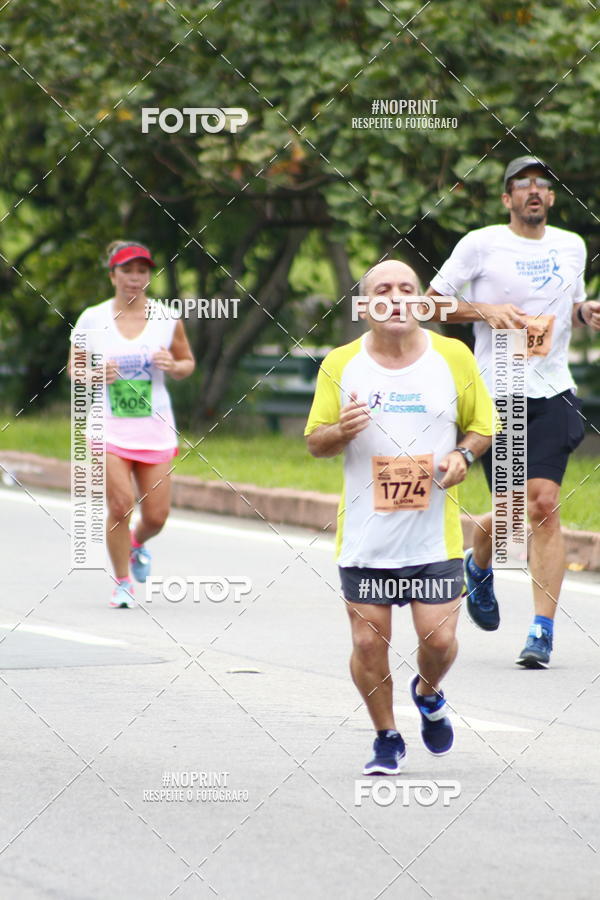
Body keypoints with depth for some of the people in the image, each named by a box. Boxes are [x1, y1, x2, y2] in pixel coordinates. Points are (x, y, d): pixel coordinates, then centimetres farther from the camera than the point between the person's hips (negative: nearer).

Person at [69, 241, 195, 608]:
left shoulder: (168, 319, 2)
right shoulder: (92, 319, -1)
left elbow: (188, 363, 13)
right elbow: (74, 366, 10)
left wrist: (174, 366, -10)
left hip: (155, 429, 2)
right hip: (109, 426, -1)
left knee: (156, 515, 0)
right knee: (120, 505, -15)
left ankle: (137, 543, 37)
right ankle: (122, 583, 4)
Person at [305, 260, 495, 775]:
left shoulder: (454, 357, 2)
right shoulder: (340, 365, 2)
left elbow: (483, 424, 12)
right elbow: (315, 443, 7)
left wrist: (464, 455, -9)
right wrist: (341, 430, -15)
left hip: (435, 535, 0)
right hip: (364, 536, 0)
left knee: (438, 638, -6)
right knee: (368, 643, -2)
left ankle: (428, 696, 29)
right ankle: (387, 740, 19)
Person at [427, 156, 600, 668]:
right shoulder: (481, 245, -1)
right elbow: (431, 301, 3)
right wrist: (485, 310, -13)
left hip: (552, 394, 2)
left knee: (544, 504, -10)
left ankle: (543, 630, -7)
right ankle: (479, 567, 33)